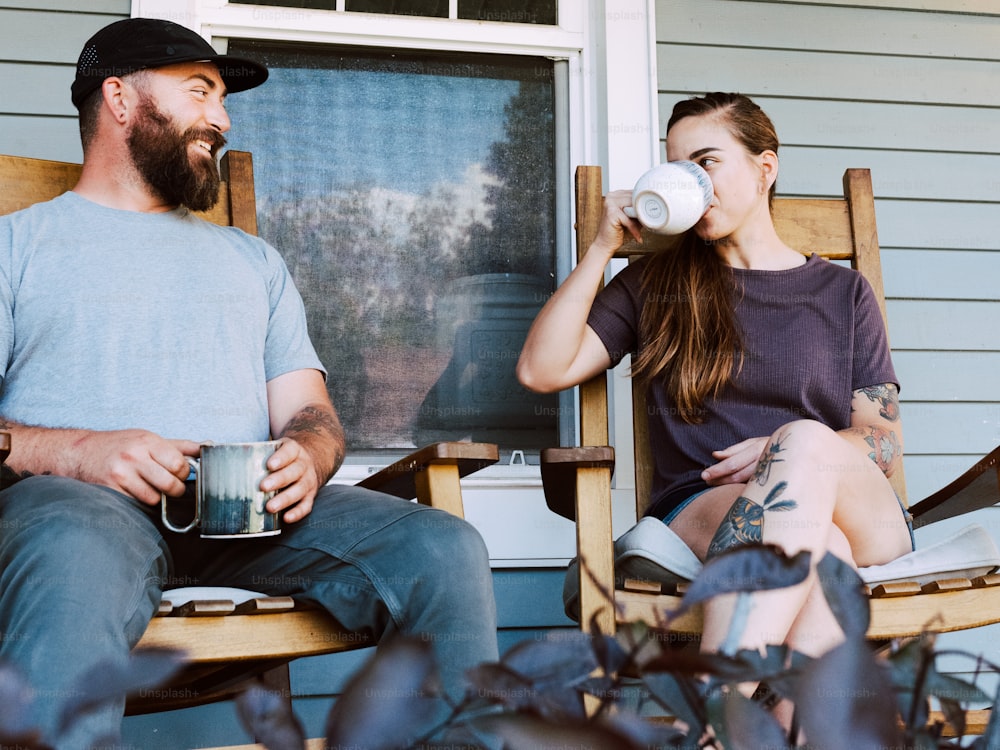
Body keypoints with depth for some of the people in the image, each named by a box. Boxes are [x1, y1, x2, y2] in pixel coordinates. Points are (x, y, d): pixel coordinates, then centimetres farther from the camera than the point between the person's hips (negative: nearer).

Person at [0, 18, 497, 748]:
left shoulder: (253, 259, 32)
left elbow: (310, 411, 22)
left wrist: (305, 460, -3)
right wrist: (76, 452, -16)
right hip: (81, 499, -4)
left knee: (445, 549, -22)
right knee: (77, 561, -42)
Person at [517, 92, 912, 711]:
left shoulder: (843, 291, 21)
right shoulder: (654, 284, 21)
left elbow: (887, 443, 12)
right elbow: (541, 370, 9)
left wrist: (789, 454, -9)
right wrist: (602, 247, 6)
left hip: (860, 513, 1)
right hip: (703, 510, 0)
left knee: (804, 441, -38)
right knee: (816, 548, -37)